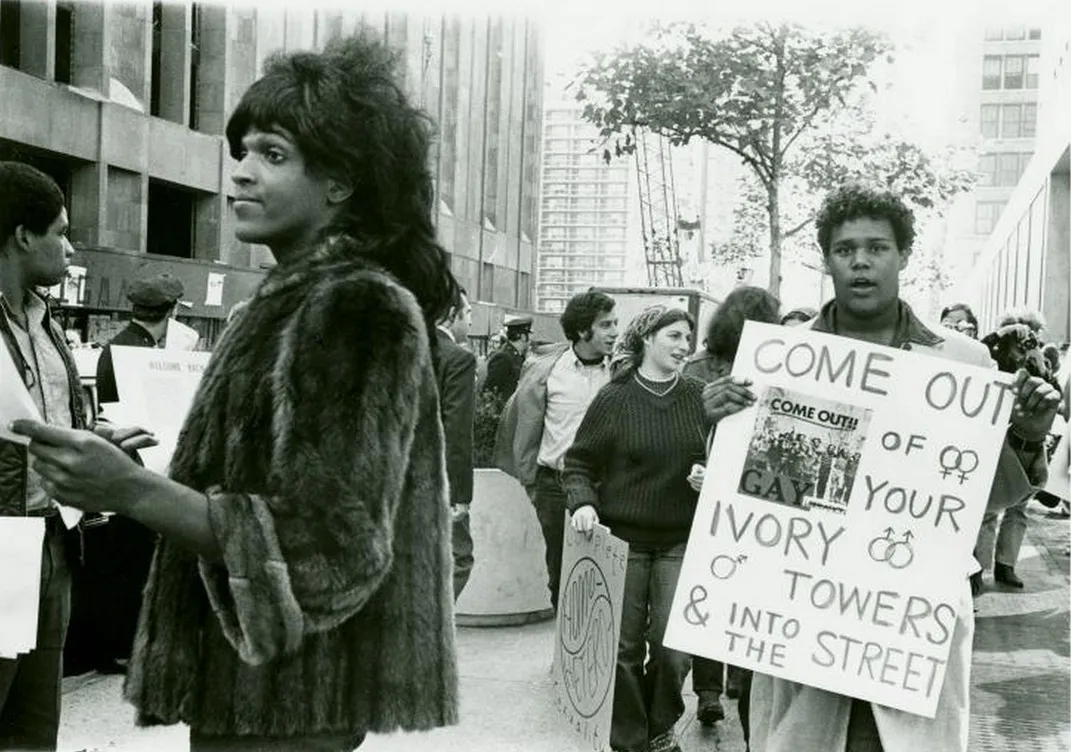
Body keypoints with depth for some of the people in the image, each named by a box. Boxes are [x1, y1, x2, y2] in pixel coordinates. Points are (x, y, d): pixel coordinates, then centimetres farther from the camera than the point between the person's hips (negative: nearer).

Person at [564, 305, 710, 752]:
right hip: (623, 537, -1)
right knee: (625, 644, 4)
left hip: (682, 539, 2)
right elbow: (579, 464, 1)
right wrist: (583, 502, -16)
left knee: (673, 643, -2)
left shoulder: (700, 397, 2)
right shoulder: (614, 399, -4)